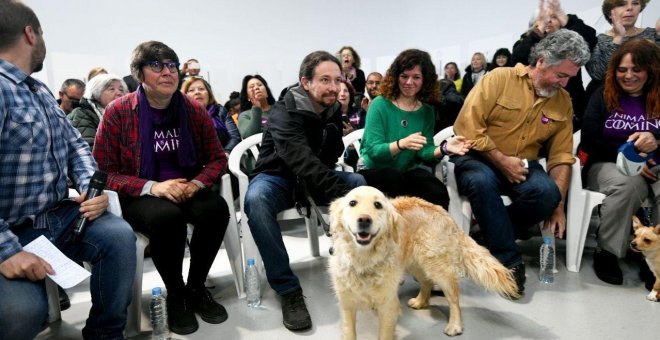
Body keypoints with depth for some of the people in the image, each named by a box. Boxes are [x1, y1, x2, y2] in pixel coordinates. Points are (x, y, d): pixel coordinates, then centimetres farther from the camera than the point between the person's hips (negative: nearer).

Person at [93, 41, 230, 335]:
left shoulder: (194, 110, 1)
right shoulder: (118, 112, -7)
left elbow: (218, 159, 6)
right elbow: (102, 173, -8)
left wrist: (197, 184, -16)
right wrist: (151, 187, -23)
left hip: (186, 190, 3)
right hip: (138, 196, -3)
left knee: (216, 208, -29)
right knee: (167, 216, -36)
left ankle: (196, 289, -4)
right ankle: (175, 295, -8)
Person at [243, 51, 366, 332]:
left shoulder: (333, 111, -1)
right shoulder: (285, 113, -23)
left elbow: (329, 159, 4)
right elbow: (304, 163, -37)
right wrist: (345, 195, -47)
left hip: (314, 178, 5)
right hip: (277, 177, -5)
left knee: (364, 184, -18)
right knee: (256, 199, -38)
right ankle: (288, 288, -29)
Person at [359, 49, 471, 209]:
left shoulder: (427, 111, 5)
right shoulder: (380, 104, -9)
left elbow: (424, 151, -1)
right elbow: (373, 150, -16)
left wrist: (444, 149, -22)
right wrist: (401, 144, -35)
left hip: (407, 172, 3)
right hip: (374, 171, -3)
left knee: (439, 194, -26)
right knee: (394, 178, -37)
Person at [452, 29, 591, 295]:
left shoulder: (563, 101, 7)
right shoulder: (500, 79, -7)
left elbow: (561, 156, 7)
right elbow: (467, 126, -14)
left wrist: (558, 206, -1)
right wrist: (501, 160, -16)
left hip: (522, 165, 4)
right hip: (478, 157, -3)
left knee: (547, 192, -30)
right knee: (481, 181, -38)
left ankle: (495, 232, -5)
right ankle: (509, 260, -22)